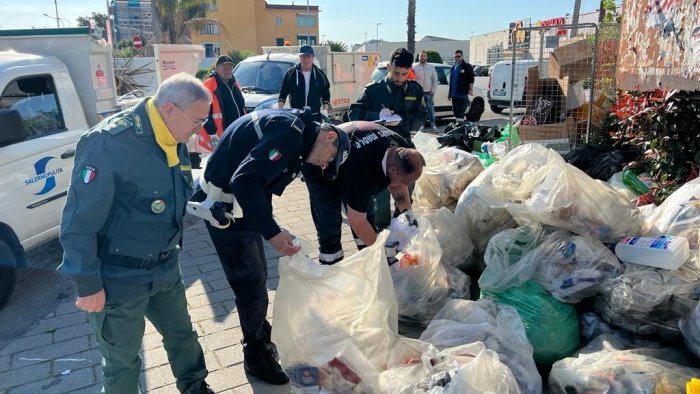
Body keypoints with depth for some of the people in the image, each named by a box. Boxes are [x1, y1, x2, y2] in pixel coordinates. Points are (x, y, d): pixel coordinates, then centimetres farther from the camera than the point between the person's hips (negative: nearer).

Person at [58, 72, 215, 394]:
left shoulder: (173, 141, -1)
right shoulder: (109, 142, -26)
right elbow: (79, 220, -22)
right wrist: (88, 284, -17)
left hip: (164, 269, 7)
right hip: (118, 279, -7)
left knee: (182, 334, 25)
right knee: (123, 361, 14)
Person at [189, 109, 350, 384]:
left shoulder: (293, 134, 10)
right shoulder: (291, 132, -22)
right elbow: (245, 181, -30)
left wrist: (271, 231, 13)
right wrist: (272, 232, -30)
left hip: (240, 205, 10)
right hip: (223, 207, -10)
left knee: (257, 277, 19)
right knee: (252, 283, 1)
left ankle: (262, 340, 38)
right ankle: (257, 356, 20)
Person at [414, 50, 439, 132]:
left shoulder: (431, 67, 10)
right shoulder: (415, 68, 4)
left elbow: (435, 79, 7)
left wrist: (433, 90, -2)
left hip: (429, 92, 1)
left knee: (431, 109, 1)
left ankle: (433, 125, 4)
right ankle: (421, 125, 9)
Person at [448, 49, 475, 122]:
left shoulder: (467, 66, -2)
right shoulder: (453, 67, 20)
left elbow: (471, 79, -8)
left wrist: (471, 89, -17)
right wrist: (449, 92, 22)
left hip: (462, 94, -8)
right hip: (454, 94, 8)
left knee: (460, 112, -13)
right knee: (455, 111, 12)